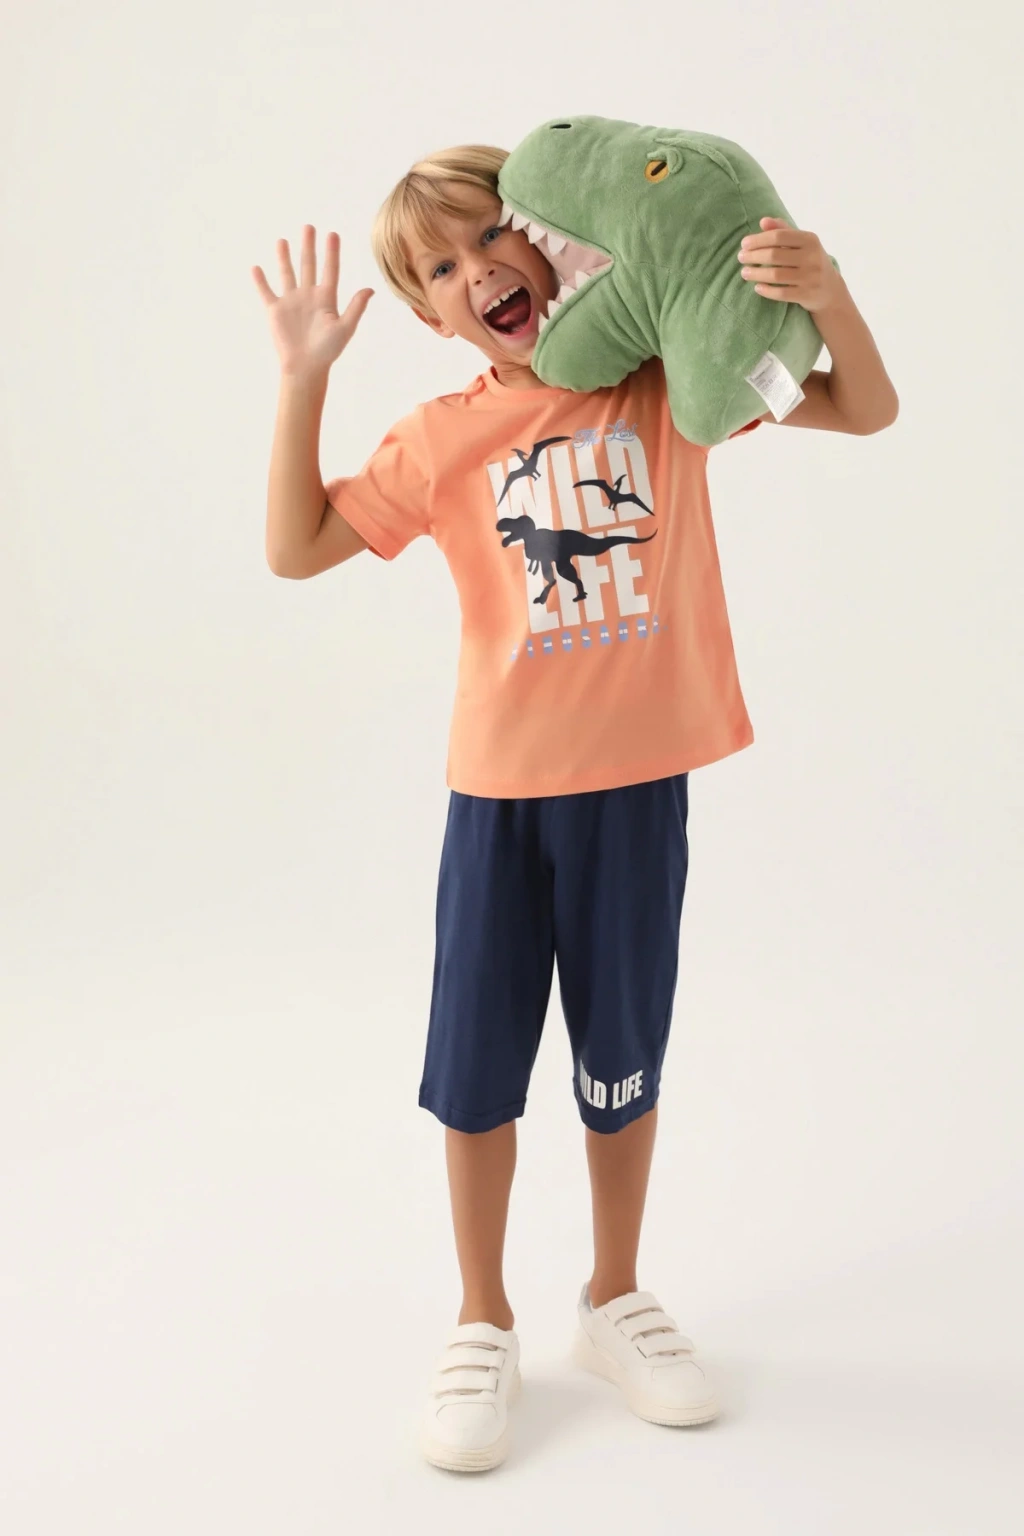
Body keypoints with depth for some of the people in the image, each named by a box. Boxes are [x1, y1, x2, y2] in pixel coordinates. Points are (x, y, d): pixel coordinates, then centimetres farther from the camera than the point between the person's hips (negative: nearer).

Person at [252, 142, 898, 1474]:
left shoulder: (664, 377, 0)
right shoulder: (440, 438, 0)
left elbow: (867, 412, 0)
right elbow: (295, 550, -1)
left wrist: (825, 292, -19)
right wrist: (304, 377, -7)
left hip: (638, 780, 0)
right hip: (499, 787, 1)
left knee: (624, 1055, 13)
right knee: (477, 1064, 8)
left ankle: (615, 1301, 36)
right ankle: (483, 1325, 30)